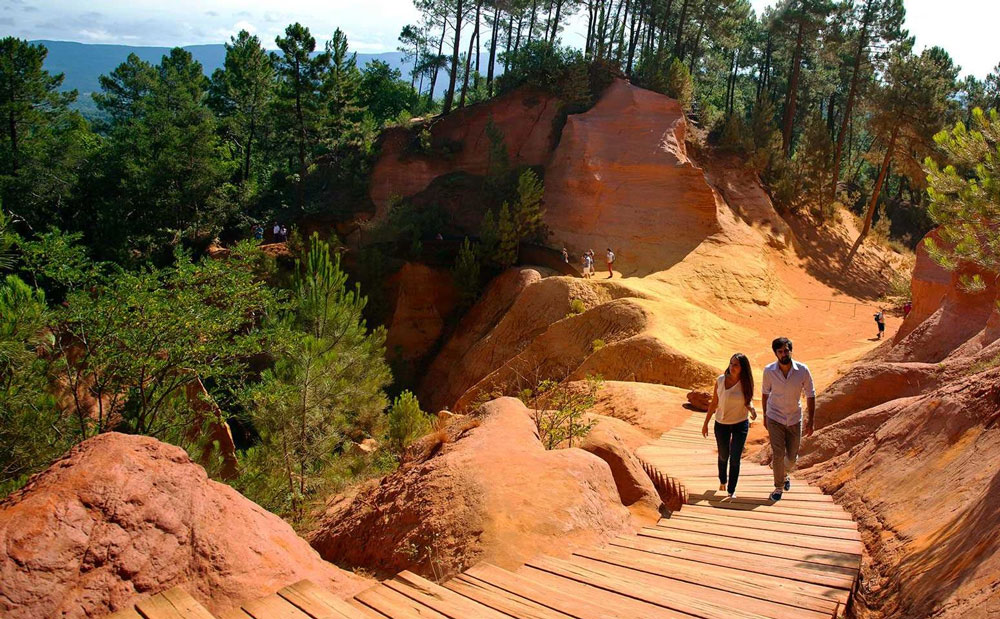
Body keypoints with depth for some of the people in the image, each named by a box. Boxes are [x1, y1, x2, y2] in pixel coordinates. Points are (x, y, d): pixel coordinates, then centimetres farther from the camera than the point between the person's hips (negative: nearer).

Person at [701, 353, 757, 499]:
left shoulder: (745, 383, -13)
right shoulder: (720, 380, -10)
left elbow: (749, 401, 4)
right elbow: (714, 403, -1)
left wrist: (752, 409, -21)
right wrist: (705, 423, 2)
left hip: (740, 424, -1)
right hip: (721, 424, 2)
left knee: (735, 459, -1)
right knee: (723, 456, 18)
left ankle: (731, 490, 16)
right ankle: (723, 481, 46)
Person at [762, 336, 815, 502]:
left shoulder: (803, 370, -16)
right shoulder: (769, 370, -14)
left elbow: (810, 395, -5)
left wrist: (811, 420, -4)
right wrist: (765, 416, 8)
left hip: (795, 419, 1)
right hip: (775, 418, -1)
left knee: (792, 456, 11)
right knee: (778, 455, -5)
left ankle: (784, 473, 45)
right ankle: (779, 486, 17)